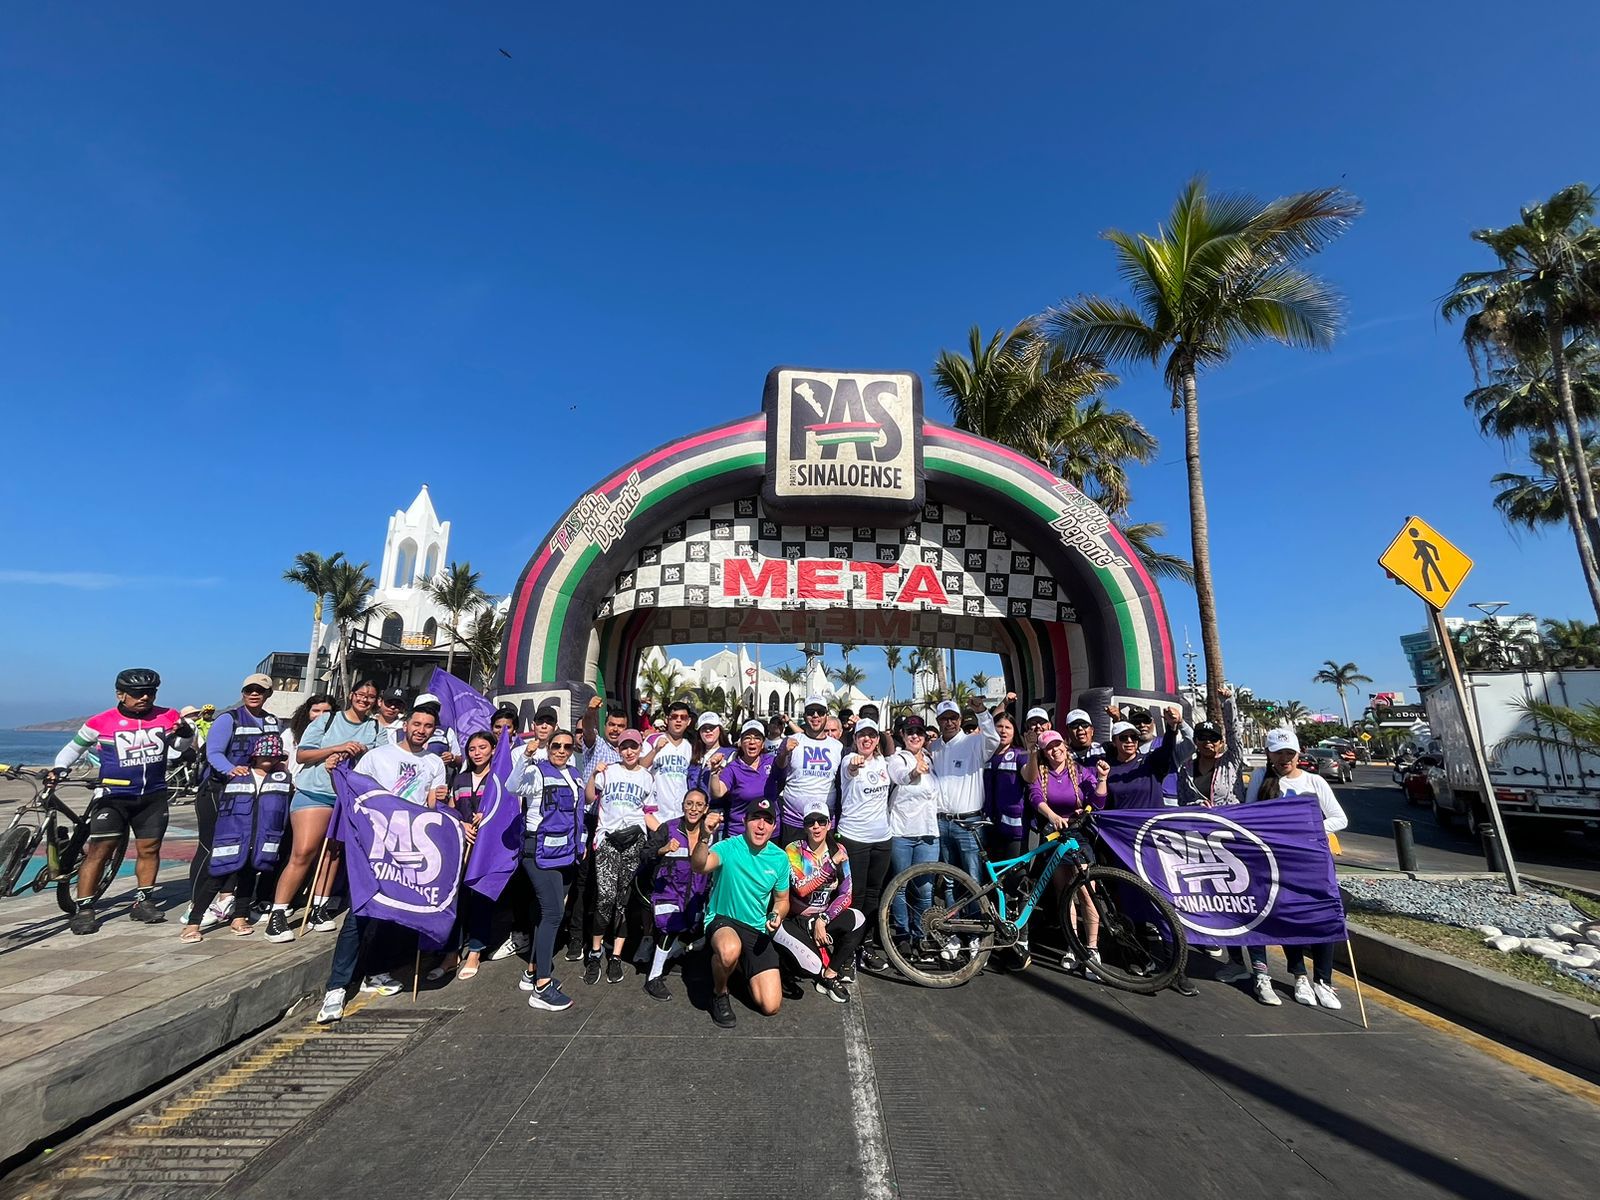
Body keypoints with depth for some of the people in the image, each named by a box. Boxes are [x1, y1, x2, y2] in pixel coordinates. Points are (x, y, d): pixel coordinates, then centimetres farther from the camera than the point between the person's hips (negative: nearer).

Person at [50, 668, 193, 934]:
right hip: (113, 796, -2)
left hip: (153, 796, 2)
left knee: (149, 850, 7)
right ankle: (83, 909, 4)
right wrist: (59, 768, -8)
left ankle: (142, 902, 19)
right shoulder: (101, 722, -6)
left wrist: (186, 731, -9)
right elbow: (74, 747, 9)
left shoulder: (167, 717, -1)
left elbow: (180, 744, 13)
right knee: (98, 851, -6)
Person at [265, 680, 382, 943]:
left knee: (332, 852, 8)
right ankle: (277, 914, 0)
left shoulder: (376, 730, 11)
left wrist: (360, 753, -17)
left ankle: (319, 908, 18)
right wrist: (337, 748, -14)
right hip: (314, 792, -3)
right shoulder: (327, 720, 5)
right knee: (303, 852, -9)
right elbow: (301, 754, -1)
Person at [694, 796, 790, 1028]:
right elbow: (699, 866, -39)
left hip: (758, 930, 4)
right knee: (730, 950, -40)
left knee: (770, 1005, -4)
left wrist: (777, 915, -13)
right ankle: (719, 993, -4)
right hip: (721, 920, -4)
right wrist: (704, 837, -58)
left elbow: (782, 900, 10)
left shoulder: (780, 858, -4)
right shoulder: (729, 847, -18)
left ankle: (742, 967, 28)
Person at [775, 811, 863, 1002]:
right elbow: (801, 889, -26)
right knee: (816, 966, -31)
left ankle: (829, 974, -8)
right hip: (795, 919, -4)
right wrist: (832, 863, -27)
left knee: (858, 919, -25)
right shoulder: (794, 850, -13)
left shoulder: (839, 851, -3)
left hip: (824, 916, 4)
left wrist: (823, 920, -19)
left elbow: (846, 895, -6)